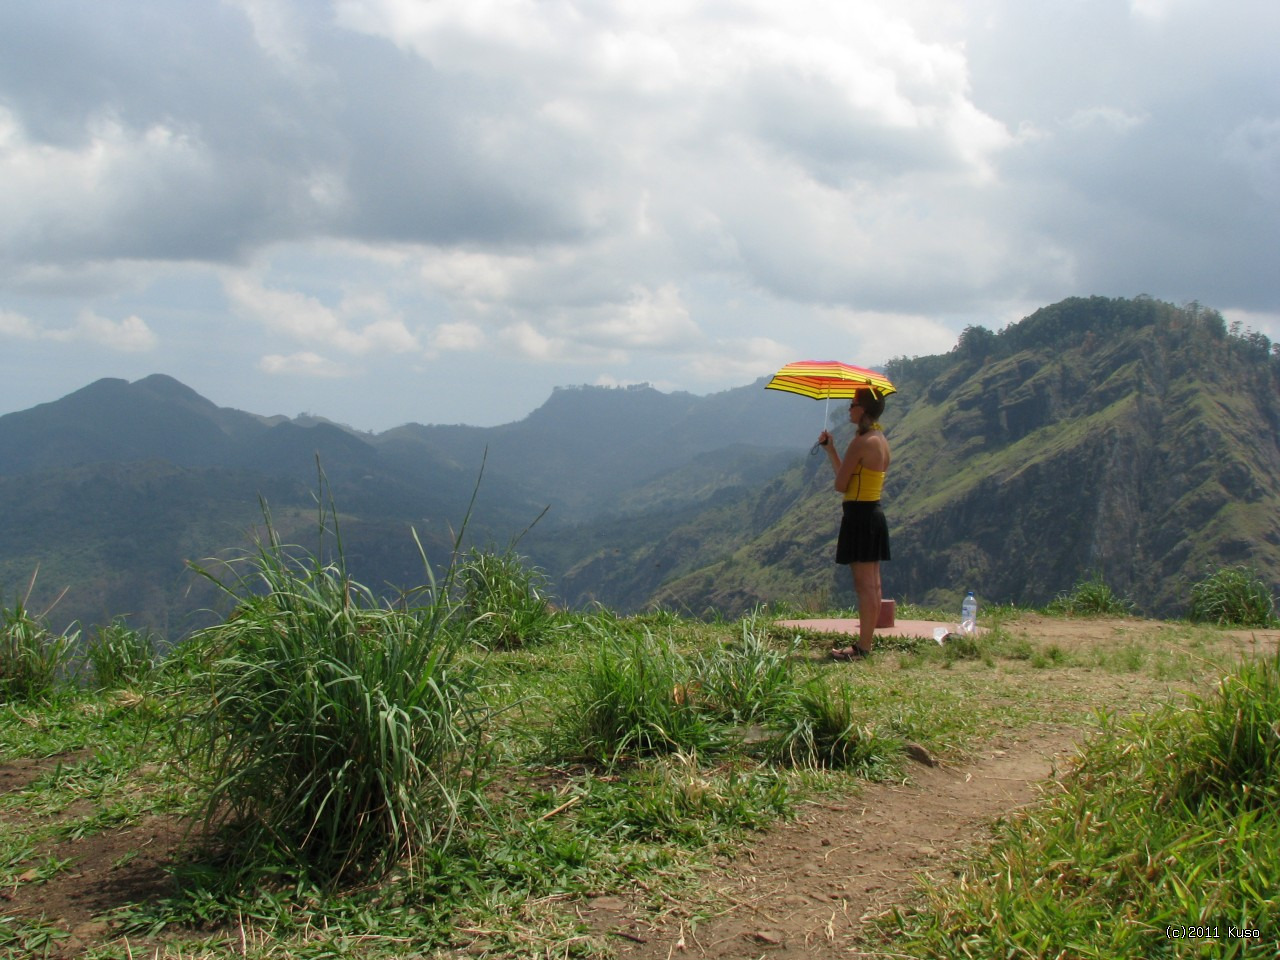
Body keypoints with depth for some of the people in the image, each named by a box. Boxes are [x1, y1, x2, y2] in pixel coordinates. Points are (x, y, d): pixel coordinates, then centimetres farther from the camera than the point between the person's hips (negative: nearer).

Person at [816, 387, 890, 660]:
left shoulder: (861, 442, -17)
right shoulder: (881, 440, 13)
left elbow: (840, 484, -13)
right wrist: (830, 448, 16)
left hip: (859, 514, -10)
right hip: (875, 512, 10)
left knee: (864, 585, -6)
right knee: (872, 584, 11)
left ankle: (862, 647, -3)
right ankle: (866, 642, 18)